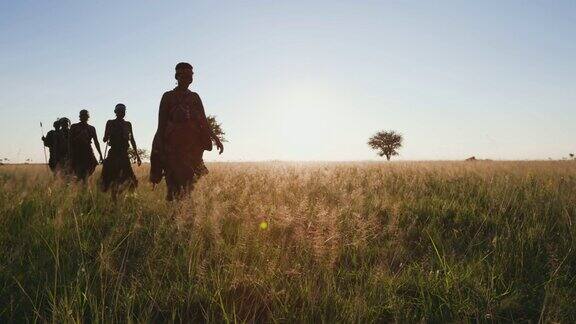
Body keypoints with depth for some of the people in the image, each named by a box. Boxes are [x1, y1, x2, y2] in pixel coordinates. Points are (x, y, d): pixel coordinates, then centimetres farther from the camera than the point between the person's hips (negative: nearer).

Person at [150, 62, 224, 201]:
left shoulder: (194, 97, 14)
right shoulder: (168, 96, 4)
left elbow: (204, 122, 11)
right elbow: (161, 124, 3)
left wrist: (215, 138, 0)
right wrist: (160, 147, -2)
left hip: (193, 145, 3)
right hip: (174, 145, -3)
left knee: (190, 183, 0)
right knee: (175, 182, -8)